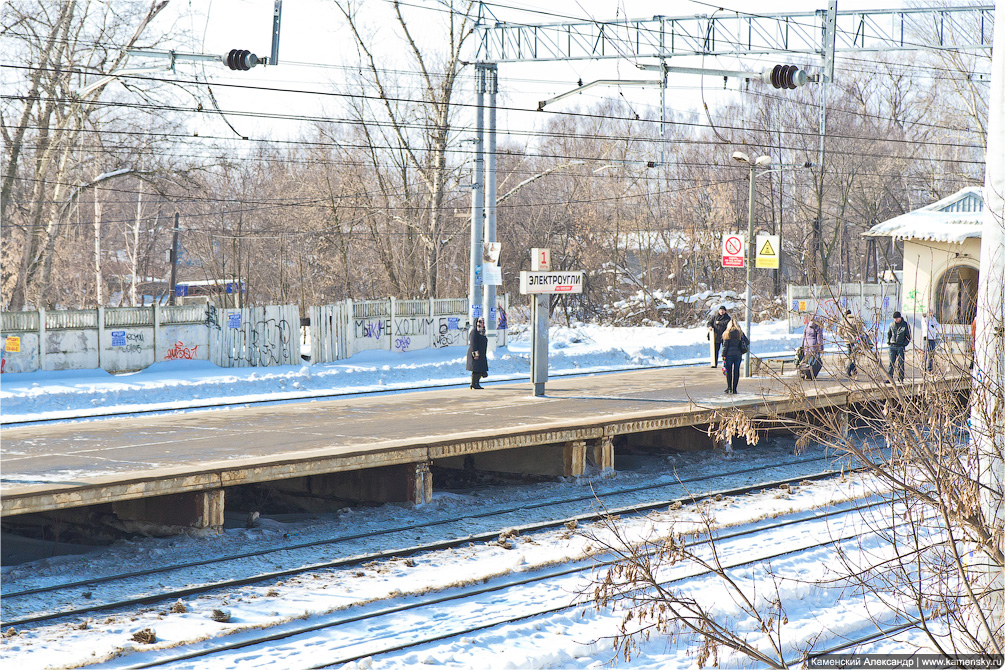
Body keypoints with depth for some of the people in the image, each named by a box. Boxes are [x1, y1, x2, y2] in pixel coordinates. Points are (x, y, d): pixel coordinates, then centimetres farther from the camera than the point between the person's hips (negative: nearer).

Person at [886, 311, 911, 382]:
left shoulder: (906, 325, 0)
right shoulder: (892, 325, 9)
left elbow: (908, 337, 3)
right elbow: (888, 334, 21)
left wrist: (904, 345, -7)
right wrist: (888, 342, 8)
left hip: (900, 347, -3)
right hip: (892, 346, 3)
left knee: (900, 363, -1)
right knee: (891, 362, 1)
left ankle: (900, 378, 4)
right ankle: (889, 377, 3)